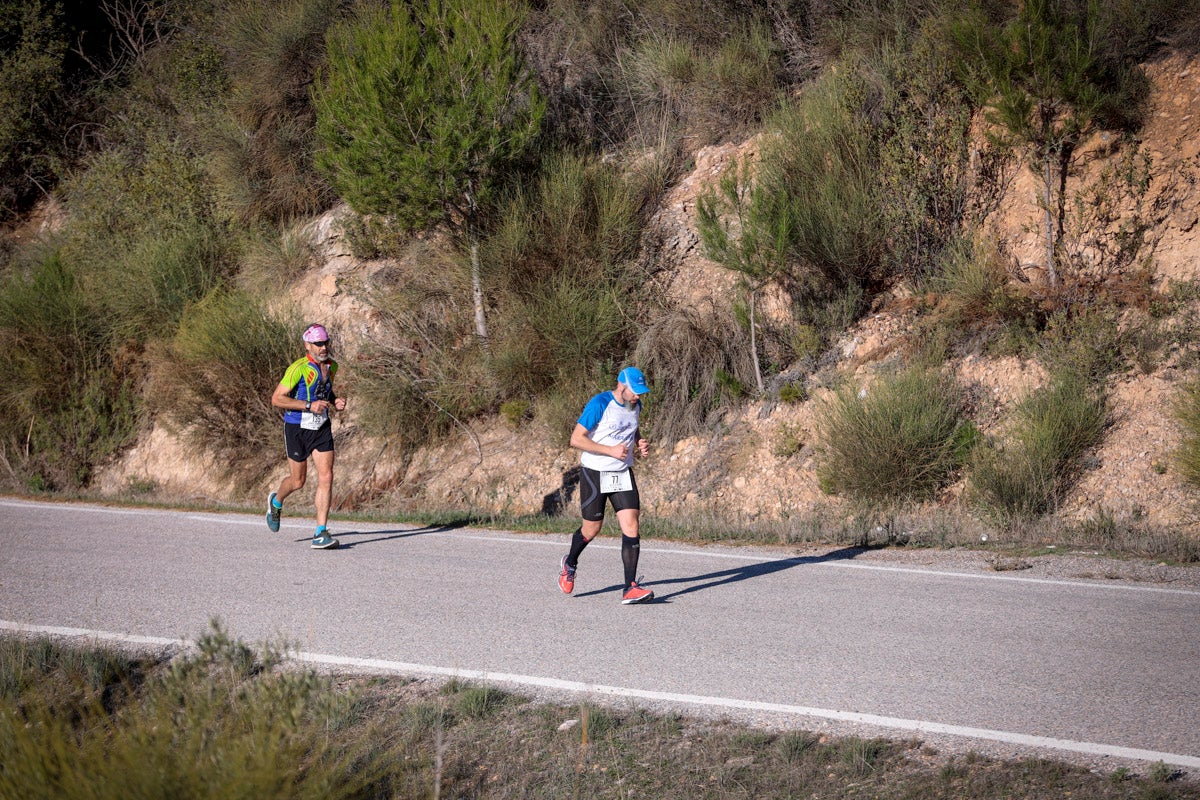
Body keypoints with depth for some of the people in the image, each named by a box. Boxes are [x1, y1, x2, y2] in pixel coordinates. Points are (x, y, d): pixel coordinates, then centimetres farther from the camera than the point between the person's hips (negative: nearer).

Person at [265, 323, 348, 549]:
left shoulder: (332, 366, 4)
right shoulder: (299, 368, -18)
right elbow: (277, 399, -18)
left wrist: (335, 402, 1)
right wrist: (309, 406, -25)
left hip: (322, 427, 5)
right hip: (297, 427, -5)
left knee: (326, 477, -9)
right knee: (298, 481, 8)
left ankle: (321, 534, -8)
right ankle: (276, 502, 44)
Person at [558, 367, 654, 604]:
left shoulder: (635, 406, 4)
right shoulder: (599, 404, -18)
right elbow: (576, 439, -19)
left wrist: (640, 443, 3)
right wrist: (610, 450, -24)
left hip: (623, 473, 5)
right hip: (594, 473, -5)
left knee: (631, 525, -11)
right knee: (592, 528, 6)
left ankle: (630, 588, -14)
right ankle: (569, 564, 39)